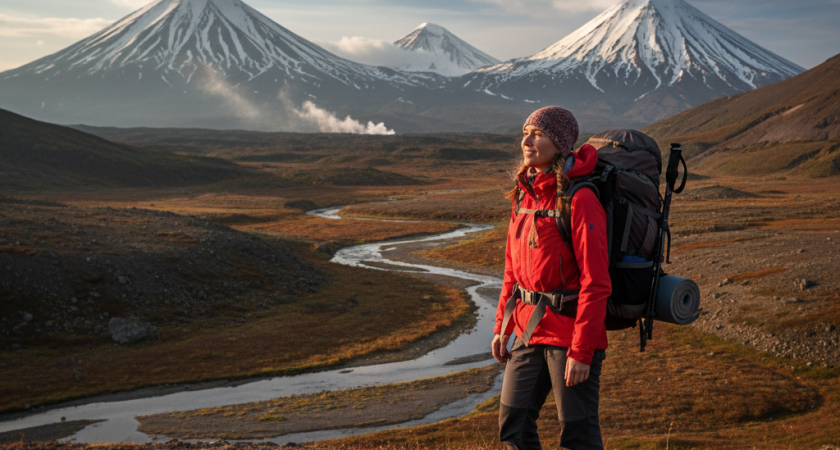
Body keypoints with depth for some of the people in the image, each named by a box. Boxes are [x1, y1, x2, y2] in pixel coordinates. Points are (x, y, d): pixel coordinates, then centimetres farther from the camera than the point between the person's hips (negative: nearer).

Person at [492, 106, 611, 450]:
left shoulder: (579, 199, -15)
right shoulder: (525, 193, 9)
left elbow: (595, 282, -18)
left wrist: (581, 351, -19)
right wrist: (501, 326, 13)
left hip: (570, 331, -7)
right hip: (528, 331, 7)